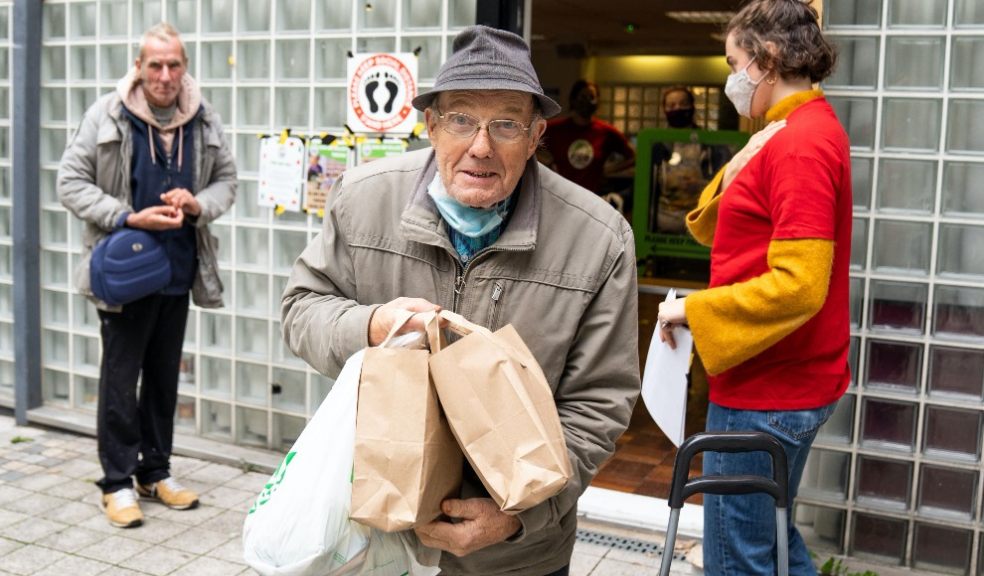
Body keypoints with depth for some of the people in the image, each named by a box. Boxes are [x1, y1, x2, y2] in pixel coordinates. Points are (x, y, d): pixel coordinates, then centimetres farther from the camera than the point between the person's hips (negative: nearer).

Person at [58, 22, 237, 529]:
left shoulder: (204, 121, 1)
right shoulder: (106, 116, -9)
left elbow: (226, 180, 10)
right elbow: (71, 183, -6)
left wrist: (198, 204, -11)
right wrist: (129, 217, -18)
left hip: (179, 271, 4)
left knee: (164, 376, 13)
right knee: (120, 377, 3)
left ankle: (156, 472, 27)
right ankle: (117, 482, 15)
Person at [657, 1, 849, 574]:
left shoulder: (799, 145, -18)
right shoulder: (813, 129, 14)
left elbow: (798, 285, -26)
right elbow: (714, 231, 14)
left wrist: (693, 310, -17)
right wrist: (734, 173, -3)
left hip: (766, 392, -10)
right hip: (788, 381, 10)